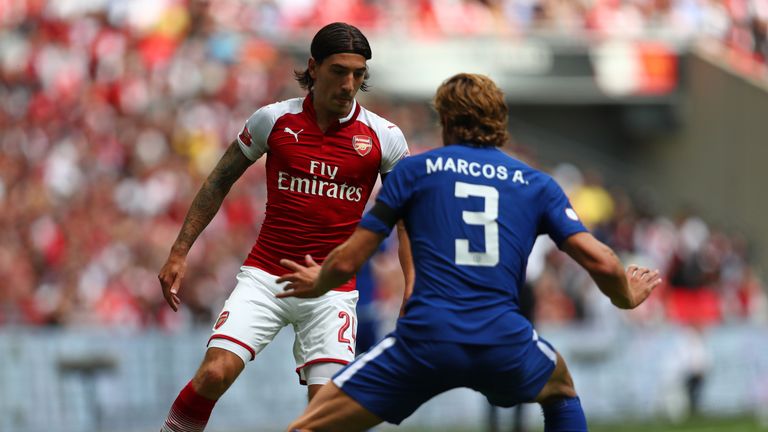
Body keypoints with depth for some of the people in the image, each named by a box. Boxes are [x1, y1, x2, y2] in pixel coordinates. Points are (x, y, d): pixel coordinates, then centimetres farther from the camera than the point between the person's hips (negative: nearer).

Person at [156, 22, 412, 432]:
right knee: (215, 373, -19)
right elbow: (219, 183, 9)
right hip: (265, 276, 0)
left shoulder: (382, 137, -2)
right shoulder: (274, 119, -2)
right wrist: (179, 252, 6)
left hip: (332, 291, 1)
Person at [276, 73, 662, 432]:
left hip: (424, 340, -2)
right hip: (505, 345, 2)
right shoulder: (537, 184, 16)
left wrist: (317, 284, 33)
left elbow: (347, 261, 10)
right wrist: (628, 298, 30)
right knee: (561, 390, 37)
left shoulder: (414, 170, 11)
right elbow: (601, 263, 7)